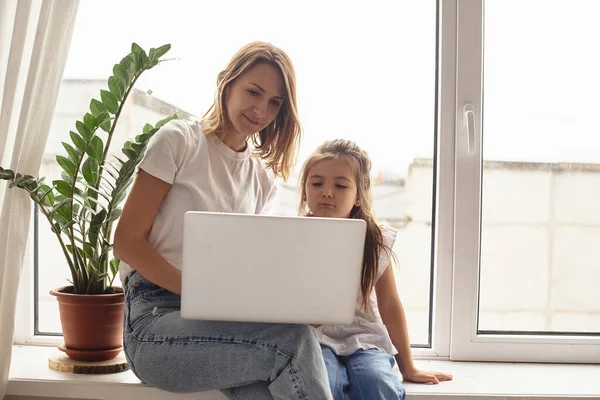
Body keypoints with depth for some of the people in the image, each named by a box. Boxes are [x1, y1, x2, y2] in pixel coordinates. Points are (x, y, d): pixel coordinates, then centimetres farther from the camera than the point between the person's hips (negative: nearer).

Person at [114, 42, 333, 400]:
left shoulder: (263, 179, 15)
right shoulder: (180, 140, 0)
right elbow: (127, 242, -6)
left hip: (219, 322, 5)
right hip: (156, 317, -4)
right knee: (294, 338, -29)